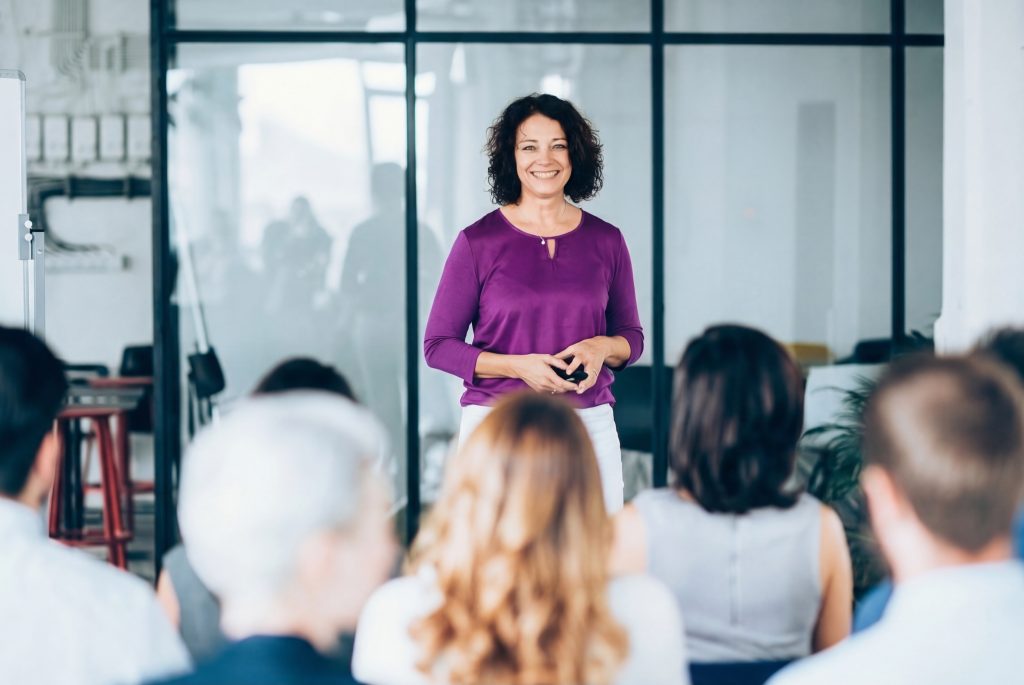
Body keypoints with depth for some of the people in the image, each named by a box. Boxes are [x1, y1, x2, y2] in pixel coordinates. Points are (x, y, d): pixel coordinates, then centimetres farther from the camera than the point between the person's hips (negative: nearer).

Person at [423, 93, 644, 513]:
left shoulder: (606, 241, 8)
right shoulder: (479, 242, 0)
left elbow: (632, 336, 16)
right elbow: (437, 345, 1)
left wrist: (601, 347, -7)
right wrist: (518, 366, -13)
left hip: (589, 426, 2)